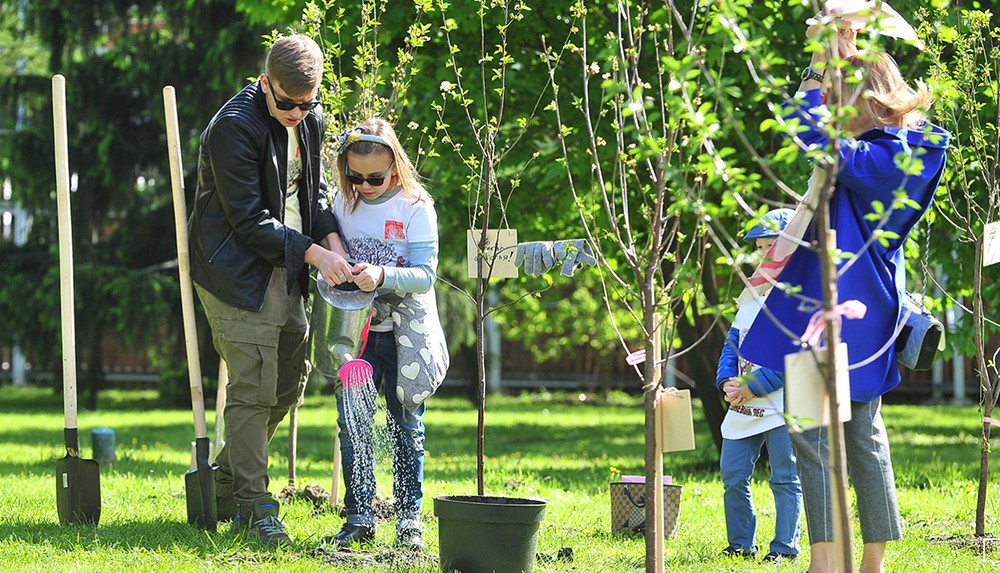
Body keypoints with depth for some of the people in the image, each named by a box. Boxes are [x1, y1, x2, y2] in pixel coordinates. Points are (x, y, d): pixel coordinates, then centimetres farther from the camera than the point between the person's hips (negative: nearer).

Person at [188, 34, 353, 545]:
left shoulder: (311, 120, 5)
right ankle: (253, 507, -3)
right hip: (239, 275, -8)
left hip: (286, 274, 8)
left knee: (288, 383, 12)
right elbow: (249, 219, -20)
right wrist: (312, 252, -22)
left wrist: (331, 238, -4)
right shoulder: (235, 126, -20)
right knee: (254, 388, -10)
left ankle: (225, 484, 26)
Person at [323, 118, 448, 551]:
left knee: (405, 426, 4)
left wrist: (382, 276, -31)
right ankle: (358, 520, 2)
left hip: (405, 333, -3)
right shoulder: (343, 203, 4)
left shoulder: (415, 208, -9)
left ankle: (408, 520, 11)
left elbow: (425, 275, -15)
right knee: (353, 423, -4)